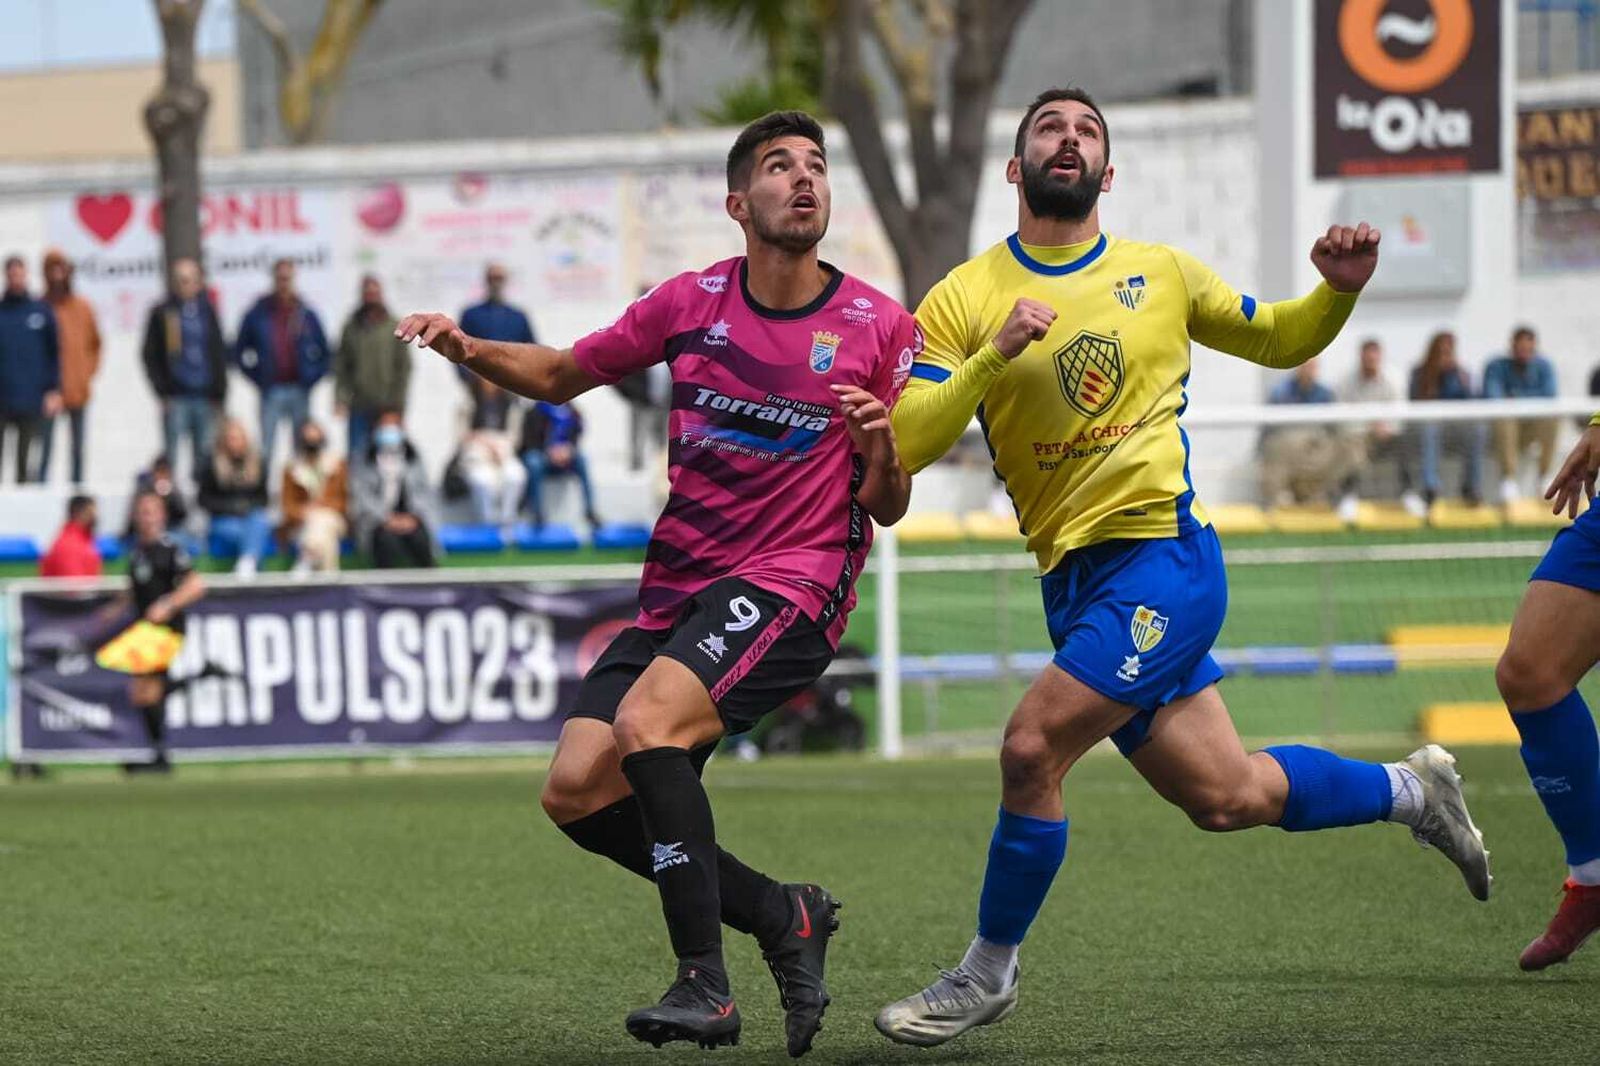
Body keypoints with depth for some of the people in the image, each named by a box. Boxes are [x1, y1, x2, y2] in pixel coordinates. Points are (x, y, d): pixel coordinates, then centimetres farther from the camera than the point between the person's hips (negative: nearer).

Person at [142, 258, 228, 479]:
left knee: (205, 455, 4)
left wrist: (219, 394, 8)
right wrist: (163, 392, -8)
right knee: (170, 454, -5)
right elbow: (150, 356, 1)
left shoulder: (208, 312, 12)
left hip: (206, 397, 3)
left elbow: (220, 355, 16)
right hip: (176, 398, -3)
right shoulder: (162, 314, 2)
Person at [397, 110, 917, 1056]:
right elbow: (563, 375, 19)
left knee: (647, 721, -30)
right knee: (576, 791, -9)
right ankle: (783, 918, 7)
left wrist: (881, 450, -19)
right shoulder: (691, 303, 6)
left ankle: (706, 987, -27)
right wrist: (470, 351, 0)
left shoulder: (878, 327, -1)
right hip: (677, 587, 5)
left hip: (792, 585, -5)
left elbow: (887, 510, 3)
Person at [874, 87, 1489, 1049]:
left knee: (1032, 745, -19)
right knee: (1229, 797, 8)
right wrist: (993, 357, -19)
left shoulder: (1160, 272, 6)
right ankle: (1410, 790, 36)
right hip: (1076, 577, 3)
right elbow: (904, 447, -7)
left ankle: (990, 971, 0)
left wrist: (1340, 290, 1)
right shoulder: (964, 299, 3)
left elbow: (1279, 340, 22)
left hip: (1163, 552, -3)